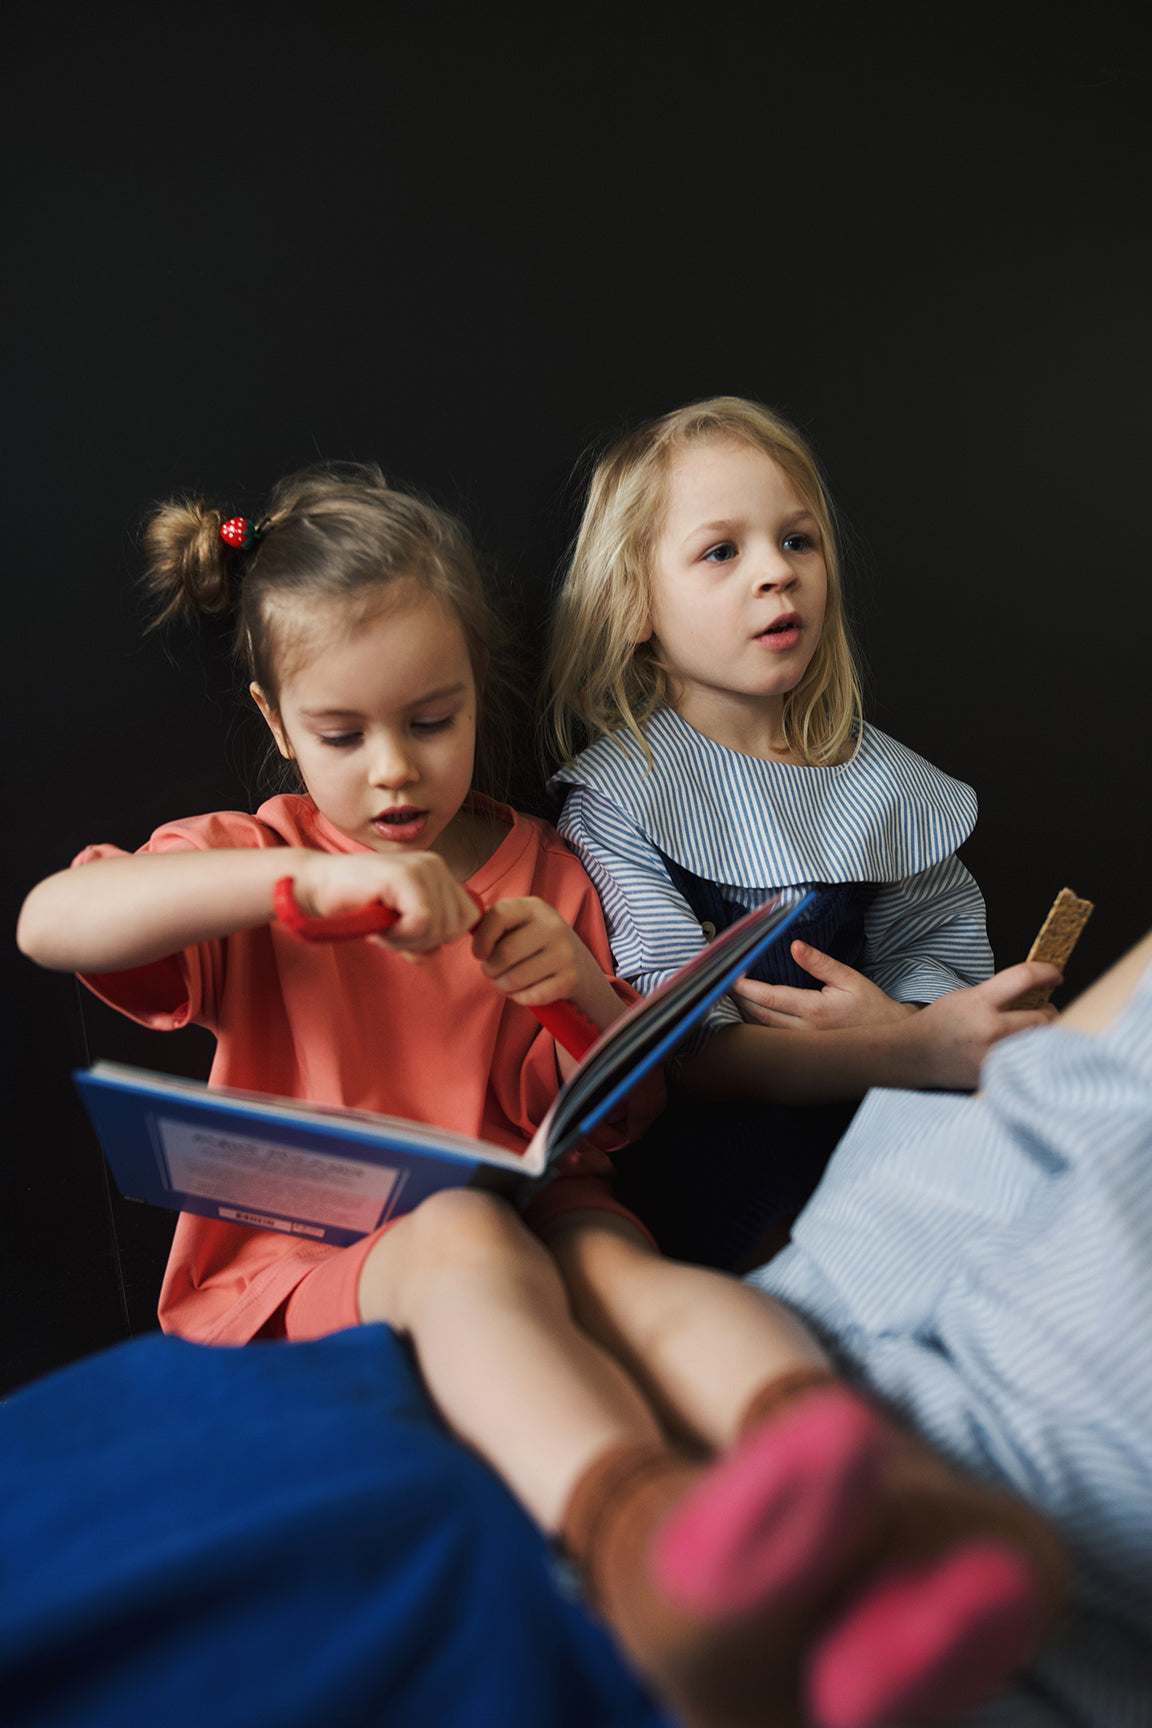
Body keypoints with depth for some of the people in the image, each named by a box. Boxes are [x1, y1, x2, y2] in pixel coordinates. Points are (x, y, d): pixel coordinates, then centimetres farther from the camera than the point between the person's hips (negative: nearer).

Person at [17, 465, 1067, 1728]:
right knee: (465, 1242, -38)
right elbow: (49, 924, -14)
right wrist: (309, 877, -26)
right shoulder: (252, 862, 8)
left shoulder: (541, 873, 14)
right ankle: (645, 1535, -68)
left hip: (519, 1205, 3)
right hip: (312, 1242, -2)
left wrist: (588, 993, -9)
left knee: (613, 1253, -34)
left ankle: (839, 1458, -65)